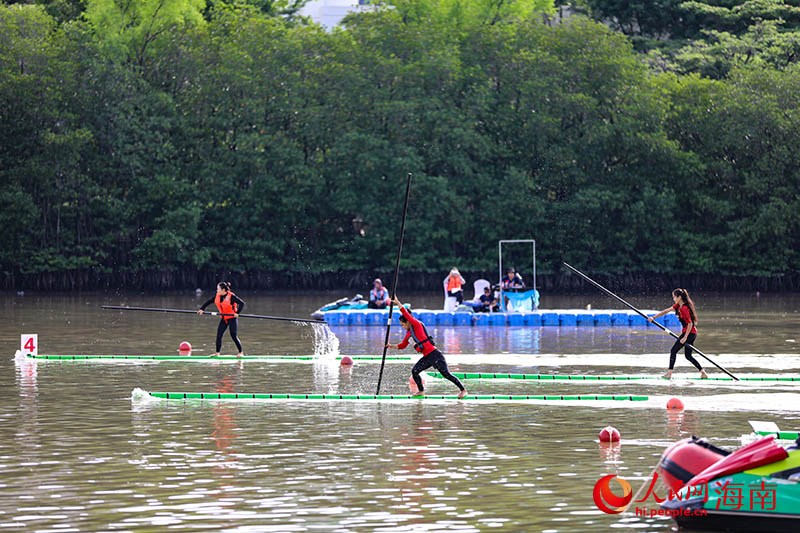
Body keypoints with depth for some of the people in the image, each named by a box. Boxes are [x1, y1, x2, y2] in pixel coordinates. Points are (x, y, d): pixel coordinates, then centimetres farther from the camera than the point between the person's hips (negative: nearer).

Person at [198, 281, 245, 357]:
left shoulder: (231, 296, -16)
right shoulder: (218, 296, 3)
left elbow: (242, 303, -18)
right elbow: (209, 302, 12)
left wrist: (237, 313, -24)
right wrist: (201, 309, 1)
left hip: (232, 318, -6)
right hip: (223, 319, 6)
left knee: (234, 336, -9)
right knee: (219, 335, 0)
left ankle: (241, 352, 2)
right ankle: (217, 353, 8)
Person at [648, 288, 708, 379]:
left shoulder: (684, 309, -19)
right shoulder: (678, 306, 10)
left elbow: (690, 323, -21)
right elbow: (666, 311, 13)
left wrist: (685, 337, -23)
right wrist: (653, 317, 10)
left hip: (689, 333, -10)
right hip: (692, 333, 10)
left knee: (673, 351, -2)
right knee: (688, 356, 13)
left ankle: (669, 373, -1)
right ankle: (703, 373, 10)